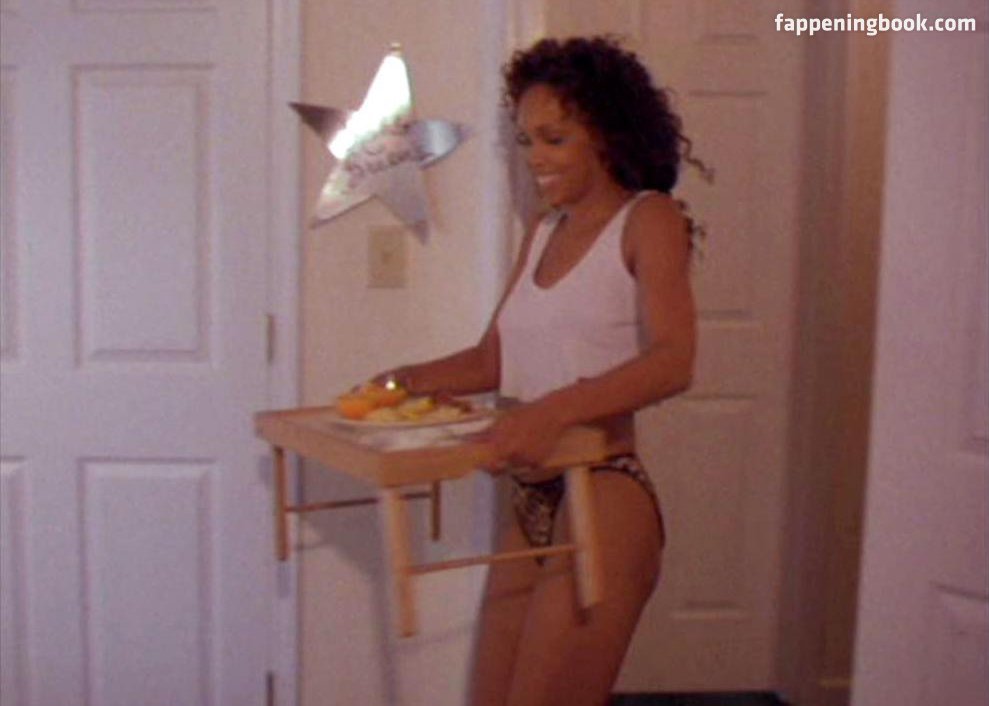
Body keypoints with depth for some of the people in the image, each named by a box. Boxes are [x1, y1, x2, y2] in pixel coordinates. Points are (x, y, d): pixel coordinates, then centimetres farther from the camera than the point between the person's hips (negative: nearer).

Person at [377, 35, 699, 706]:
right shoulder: (543, 233, 16)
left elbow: (672, 362, -19)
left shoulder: (648, 219, -5)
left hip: (605, 501, -7)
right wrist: (408, 381, 1)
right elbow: (494, 358, 18)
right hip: (529, 504, 7)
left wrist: (555, 411, -32)